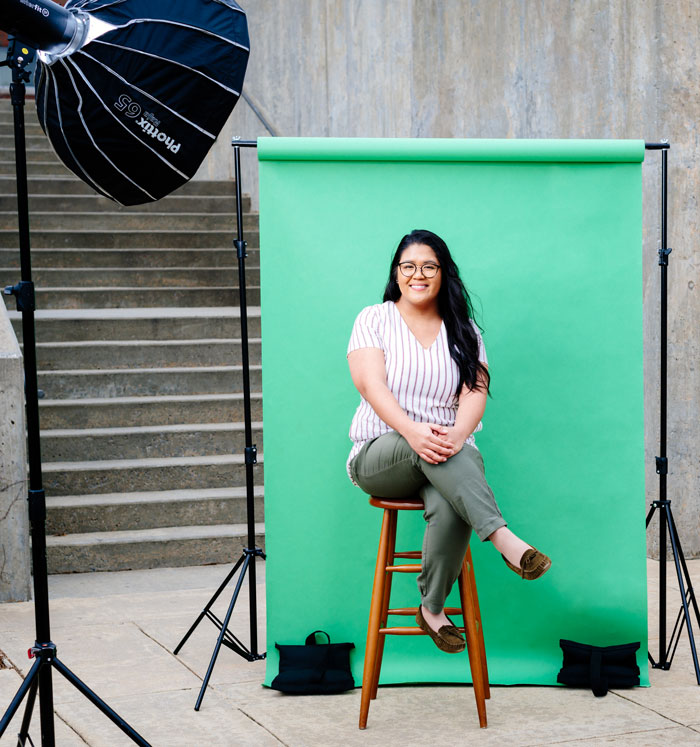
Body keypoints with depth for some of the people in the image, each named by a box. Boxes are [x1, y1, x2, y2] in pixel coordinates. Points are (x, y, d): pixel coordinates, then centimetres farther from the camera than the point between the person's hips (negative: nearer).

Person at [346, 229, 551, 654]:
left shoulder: (463, 330, 13)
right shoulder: (375, 319, 6)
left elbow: (476, 391, -2)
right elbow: (371, 383, -9)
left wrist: (459, 433, -25)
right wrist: (413, 432, -28)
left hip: (448, 456, 1)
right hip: (379, 455, -1)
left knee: (451, 508, -35)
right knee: (430, 450, -38)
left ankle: (433, 608, -19)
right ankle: (503, 538, -45)